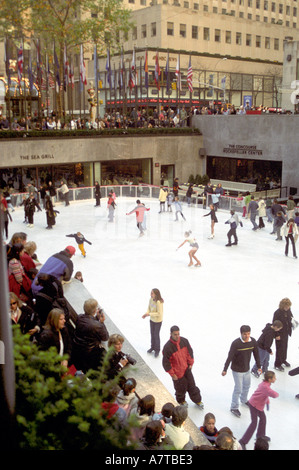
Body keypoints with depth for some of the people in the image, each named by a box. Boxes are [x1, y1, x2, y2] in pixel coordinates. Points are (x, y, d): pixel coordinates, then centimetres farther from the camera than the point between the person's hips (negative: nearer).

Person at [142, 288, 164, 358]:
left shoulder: (159, 302, -30)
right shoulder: (151, 299, -9)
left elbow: (159, 313, -27)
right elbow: (149, 308, 5)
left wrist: (149, 314, -26)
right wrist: (146, 313, -12)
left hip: (158, 321, -7)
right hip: (152, 319, 7)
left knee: (156, 335, 6)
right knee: (152, 334, 20)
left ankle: (157, 350, 25)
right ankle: (152, 347, 40)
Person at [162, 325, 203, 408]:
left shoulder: (184, 341, -13)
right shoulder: (167, 347, -27)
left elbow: (189, 351, 5)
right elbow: (166, 362, -18)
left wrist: (190, 363, 7)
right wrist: (172, 374, -12)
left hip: (187, 368, 4)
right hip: (177, 372, -4)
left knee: (192, 385, 17)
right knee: (181, 388, 15)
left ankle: (197, 400, 39)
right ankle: (181, 400, 45)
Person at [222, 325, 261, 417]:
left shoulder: (253, 342, -12)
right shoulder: (236, 343, -26)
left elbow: (256, 354, 2)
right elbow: (230, 357, -23)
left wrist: (259, 366, 11)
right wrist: (225, 370, -21)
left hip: (247, 369, 6)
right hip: (237, 370, -5)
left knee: (247, 386, 24)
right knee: (238, 389, 2)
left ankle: (244, 400, 51)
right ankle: (234, 407, 20)